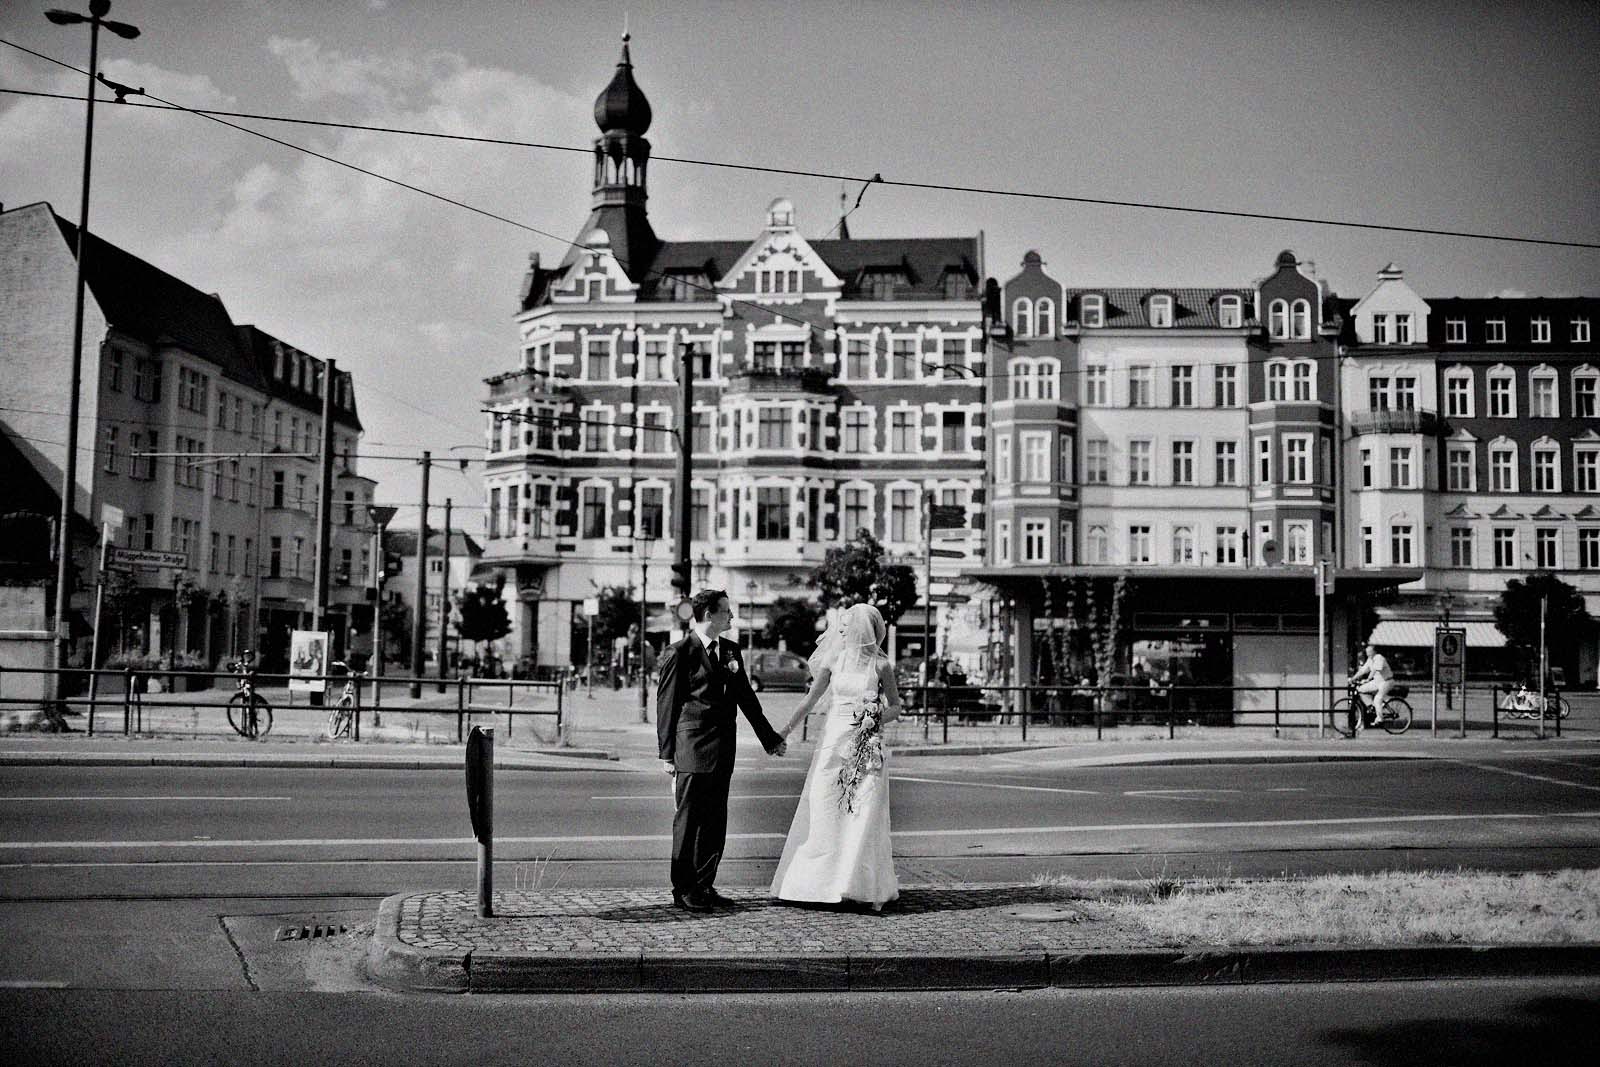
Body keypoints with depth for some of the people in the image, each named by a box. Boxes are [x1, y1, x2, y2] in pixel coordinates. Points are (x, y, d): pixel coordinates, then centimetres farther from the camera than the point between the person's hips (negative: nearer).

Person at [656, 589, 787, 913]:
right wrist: (667, 755, -8)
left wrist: (770, 739, 20)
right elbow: (666, 706, -6)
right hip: (692, 750, -6)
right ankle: (683, 890, 8)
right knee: (689, 821, 0)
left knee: (715, 822, 9)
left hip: (722, 752, 7)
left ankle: (704, 886, 17)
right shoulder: (679, 653, -7)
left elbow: (746, 698, 19)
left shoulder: (731, 651, 13)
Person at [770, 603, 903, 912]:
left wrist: (876, 718, -14)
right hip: (833, 741, 2)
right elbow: (811, 699, 9)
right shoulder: (834, 659, 4)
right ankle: (818, 883, 12)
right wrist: (786, 730, 5)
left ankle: (866, 889, 7)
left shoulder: (880, 665, -2)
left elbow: (895, 707, 6)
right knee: (823, 813, 2)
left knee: (864, 817, -2)